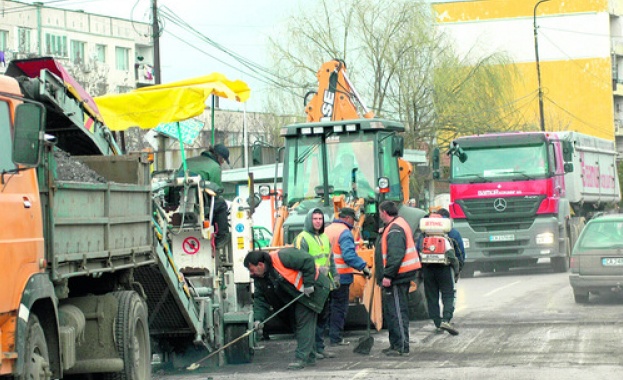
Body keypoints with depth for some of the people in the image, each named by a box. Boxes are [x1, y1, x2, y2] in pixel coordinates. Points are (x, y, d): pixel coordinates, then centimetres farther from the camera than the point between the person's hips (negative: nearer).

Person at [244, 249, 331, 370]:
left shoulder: (282, 257, -30)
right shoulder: (259, 279, -2)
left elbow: (307, 261, -29)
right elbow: (260, 299, 0)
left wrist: (308, 284, -26)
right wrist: (258, 318, -14)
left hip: (312, 289, -9)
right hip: (296, 296, 9)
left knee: (305, 322, -14)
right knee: (296, 323, 13)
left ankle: (301, 358, -15)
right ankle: (309, 357, 24)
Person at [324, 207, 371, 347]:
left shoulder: (327, 230, 13)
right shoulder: (345, 232, -13)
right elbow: (349, 255, -25)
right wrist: (363, 266, -23)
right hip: (341, 276, -8)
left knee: (332, 306, 16)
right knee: (339, 307, -1)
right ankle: (336, 338, 0)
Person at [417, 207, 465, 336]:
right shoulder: (453, 233, 8)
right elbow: (461, 253, 10)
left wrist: (420, 270, 18)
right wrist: (458, 270, 19)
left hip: (427, 268, 2)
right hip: (445, 268, -2)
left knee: (432, 297, 9)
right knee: (448, 295, 2)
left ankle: (438, 325, 9)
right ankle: (446, 320, -18)